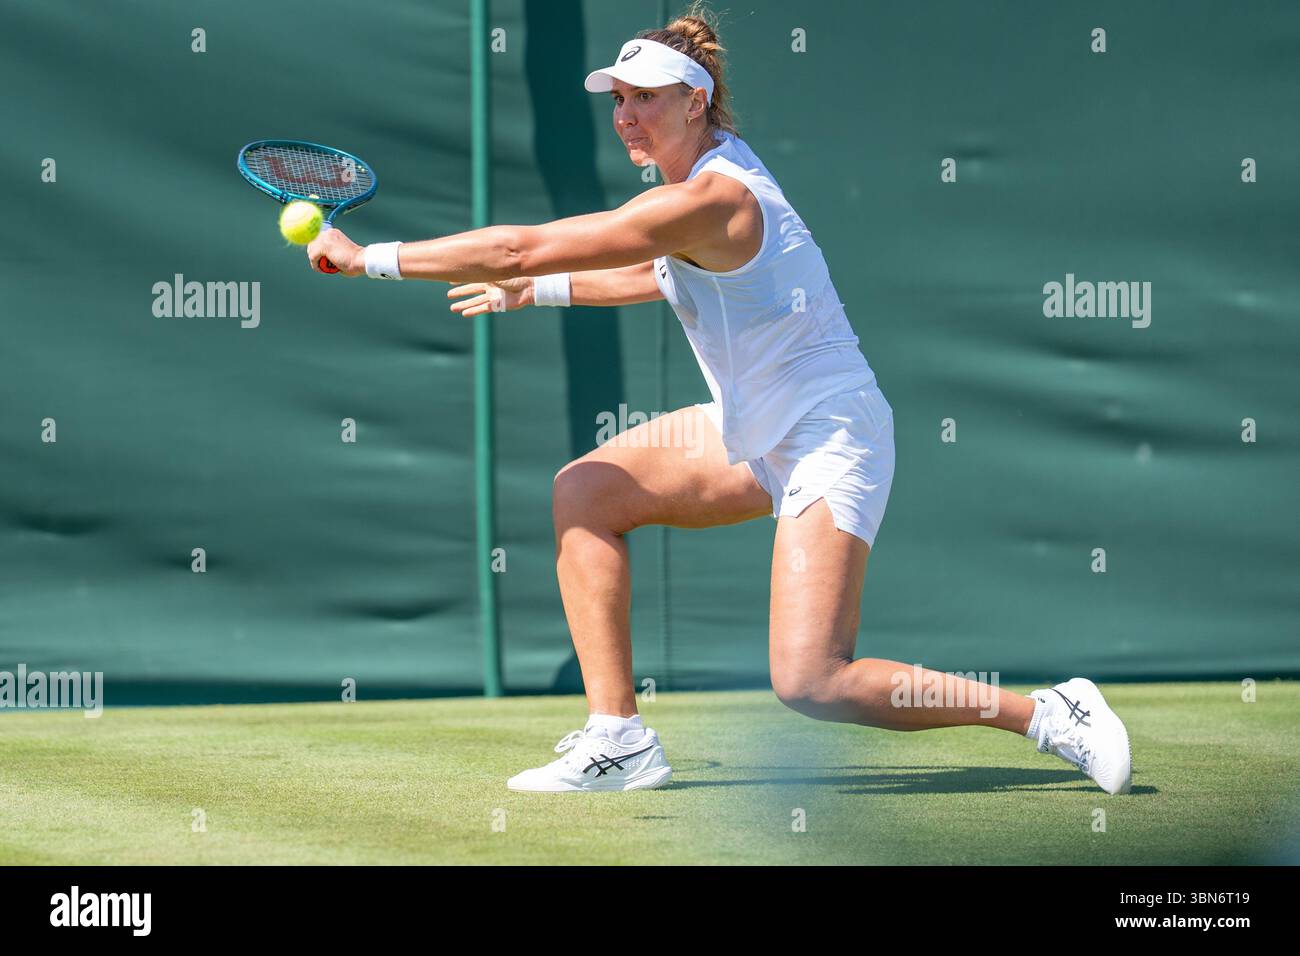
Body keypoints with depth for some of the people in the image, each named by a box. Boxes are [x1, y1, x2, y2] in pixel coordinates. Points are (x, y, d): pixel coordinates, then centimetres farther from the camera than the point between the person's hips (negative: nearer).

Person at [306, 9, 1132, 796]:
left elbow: (521, 247, -24)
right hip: (753, 431, 10)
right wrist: (536, 292, 24)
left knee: (810, 684, -17)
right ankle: (618, 739, 1)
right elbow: (664, 275, 27)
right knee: (584, 493, 0)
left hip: (830, 438, -10)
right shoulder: (708, 174, 5)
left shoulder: (708, 200, -24)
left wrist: (371, 258, -18)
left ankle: (1051, 716, -5)